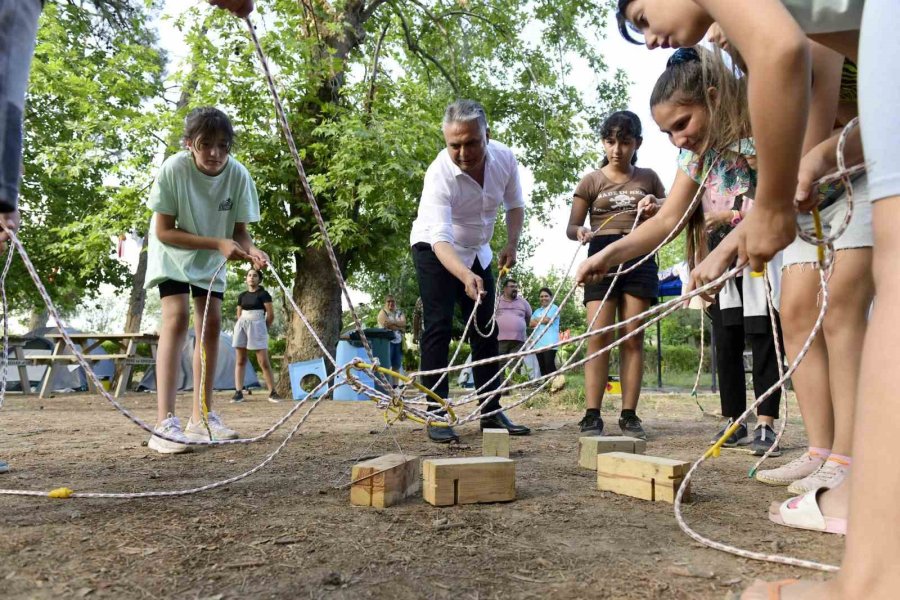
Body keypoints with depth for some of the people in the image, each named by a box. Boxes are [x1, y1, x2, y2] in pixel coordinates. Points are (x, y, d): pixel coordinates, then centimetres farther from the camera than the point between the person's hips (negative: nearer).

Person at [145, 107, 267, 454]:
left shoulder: (238, 175, -23)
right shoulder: (173, 169, -30)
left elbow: (239, 229, -14)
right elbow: (163, 232, -24)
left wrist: (250, 250, -36)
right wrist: (218, 243, -33)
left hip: (211, 258, 4)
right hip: (172, 252, -3)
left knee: (211, 324, -1)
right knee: (177, 318, -20)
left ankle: (201, 418, 9)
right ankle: (165, 423, -23)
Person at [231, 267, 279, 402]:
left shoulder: (263, 294, -1)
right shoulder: (242, 296, 14)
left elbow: (271, 315, -2)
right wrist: (244, 325, 11)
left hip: (256, 325, -5)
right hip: (241, 325, 5)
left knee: (264, 362, -8)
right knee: (240, 361, 2)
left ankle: (272, 392, -1)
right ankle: (238, 392, 4)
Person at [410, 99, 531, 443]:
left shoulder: (504, 158, -16)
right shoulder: (439, 173, -32)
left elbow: (515, 205, 1)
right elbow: (440, 238, -42)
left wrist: (511, 244, -13)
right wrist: (466, 276, -59)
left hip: (477, 252, 5)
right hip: (435, 250, -5)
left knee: (486, 329, 4)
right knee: (439, 327, -14)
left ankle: (491, 412, 12)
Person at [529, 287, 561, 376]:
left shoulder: (554, 308, 4)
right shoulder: (537, 311, 24)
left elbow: (547, 319, -11)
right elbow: (531, 324, 11)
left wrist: (537, 319, 8)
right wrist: (542, 320, -4)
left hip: (549, 342, -7)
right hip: (538, 343, 7)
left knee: (549, 366, -16)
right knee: (542, 367, 3)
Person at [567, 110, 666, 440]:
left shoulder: (648, 178, 13)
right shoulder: (591, 181, 8)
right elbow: (571, 225, 6)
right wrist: (580, 232, -18)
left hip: (640, 256, 2)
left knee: (633, 337, 1)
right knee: (599, 336, -9)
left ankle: (629, 415, 5)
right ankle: (592, 415, -6)